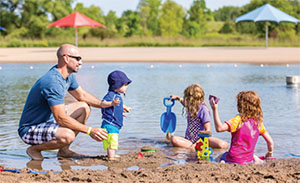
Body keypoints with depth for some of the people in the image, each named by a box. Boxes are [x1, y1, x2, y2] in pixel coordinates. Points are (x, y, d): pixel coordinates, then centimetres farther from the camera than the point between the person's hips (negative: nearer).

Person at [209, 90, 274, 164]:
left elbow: (219, 128, -27)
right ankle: (256, 161, 12)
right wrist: (270, 153, 24)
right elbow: (270, 141, 5)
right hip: (248, 161, 3)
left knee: (221, 156, 28)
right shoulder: (258, 122, 1)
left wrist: (215, 109, -25)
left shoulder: (238, 119, -16)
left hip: (234, 160, -3)